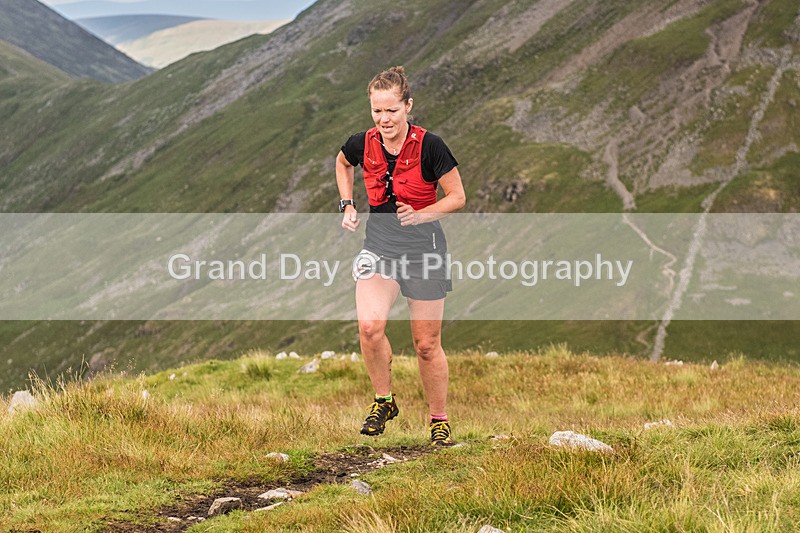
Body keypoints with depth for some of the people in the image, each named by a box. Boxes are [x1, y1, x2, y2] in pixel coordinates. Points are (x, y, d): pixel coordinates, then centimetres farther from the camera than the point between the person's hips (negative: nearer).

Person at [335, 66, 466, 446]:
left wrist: (419, 215, -21)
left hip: (423, 246, -2)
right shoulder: (362, 145, -5)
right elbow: (342, 164, 20)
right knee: (369, 326, -20)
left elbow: (457, 198, -7)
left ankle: (439, 419, 23)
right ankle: (384, 401, 2)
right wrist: (347, 205, 8)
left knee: (426, 345, 3)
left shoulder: (429, 146, -16)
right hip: (379, 242, 2)